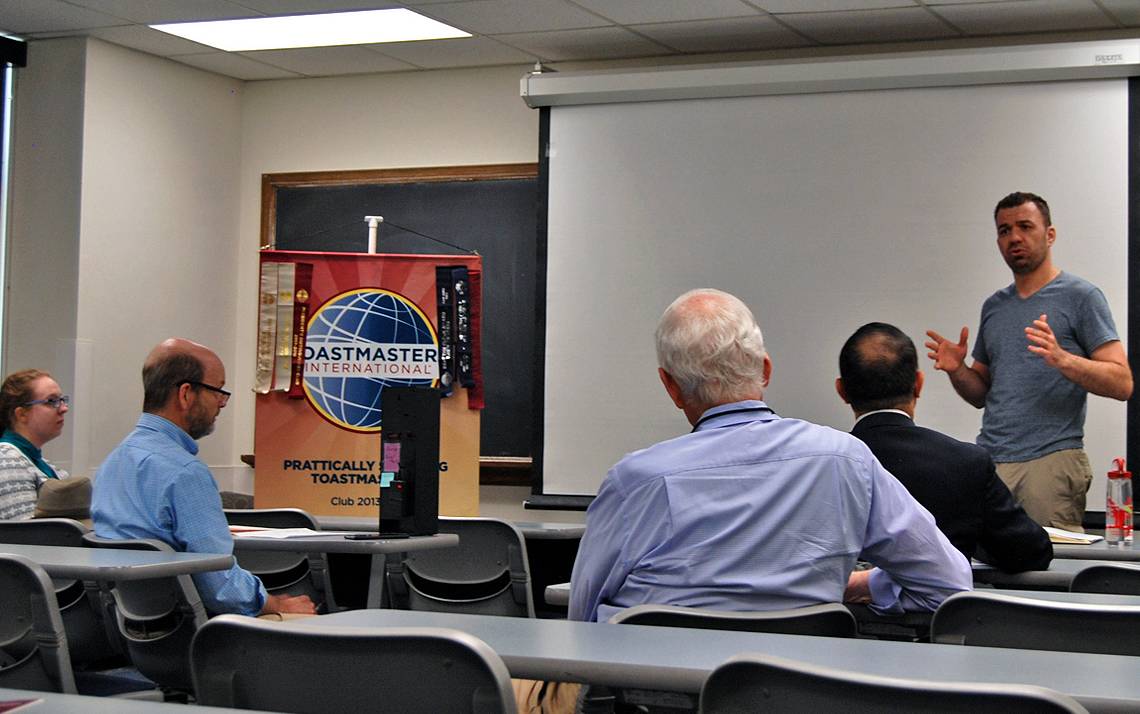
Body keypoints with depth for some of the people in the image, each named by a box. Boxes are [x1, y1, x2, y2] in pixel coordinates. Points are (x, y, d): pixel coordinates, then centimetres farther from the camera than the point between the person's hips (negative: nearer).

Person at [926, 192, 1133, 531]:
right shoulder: (993, 306, 20)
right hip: (989, 461, 5)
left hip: (1051, 461, -5)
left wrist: (1062, 359, -21)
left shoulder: (1081, 296, 1)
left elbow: (1121, 383, -6)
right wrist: (956, 370, 3)